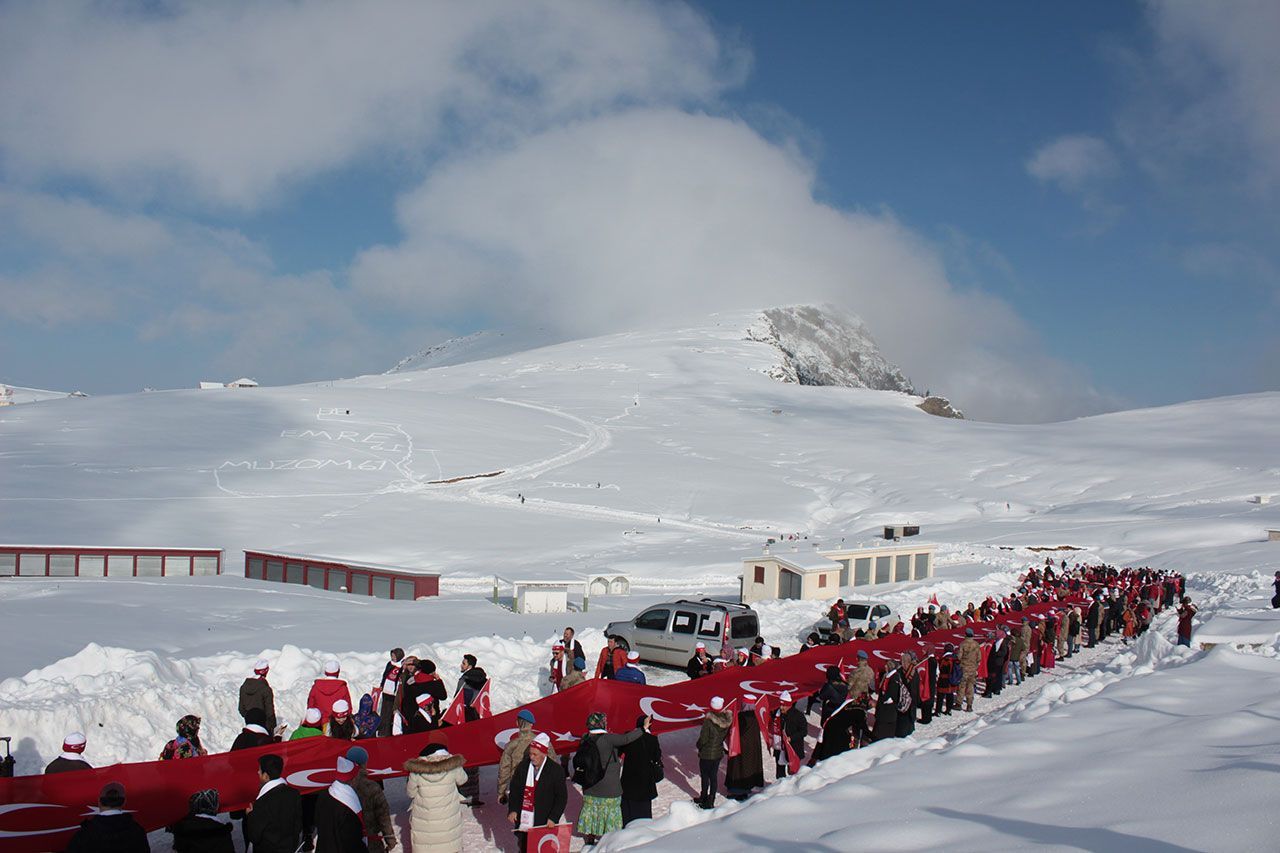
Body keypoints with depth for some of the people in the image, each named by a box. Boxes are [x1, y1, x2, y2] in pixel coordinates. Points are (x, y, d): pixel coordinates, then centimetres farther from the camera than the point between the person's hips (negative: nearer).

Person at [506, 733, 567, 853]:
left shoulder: (556, 770, -8)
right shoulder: (522, 766, 3)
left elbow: (562, 797, -5)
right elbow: (514, 789, 11)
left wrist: (553, 818, -12)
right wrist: (512, 810, -1)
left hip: (543, 822, -4)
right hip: (523, 820, 4)